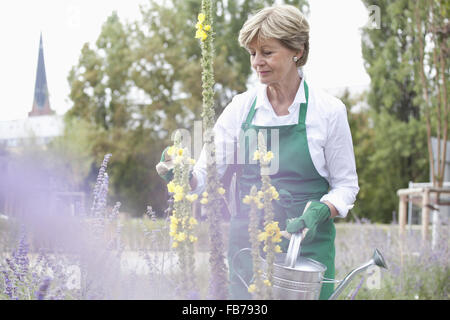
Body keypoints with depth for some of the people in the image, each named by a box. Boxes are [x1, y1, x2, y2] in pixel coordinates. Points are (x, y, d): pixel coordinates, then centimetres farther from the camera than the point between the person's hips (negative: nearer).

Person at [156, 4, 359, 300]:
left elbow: (346, 185, 3)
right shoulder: (242, 107, 3)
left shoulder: (328, 110, -4)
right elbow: (206, 172, 0)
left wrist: (319, 212, -16)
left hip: (308, 247, -2)